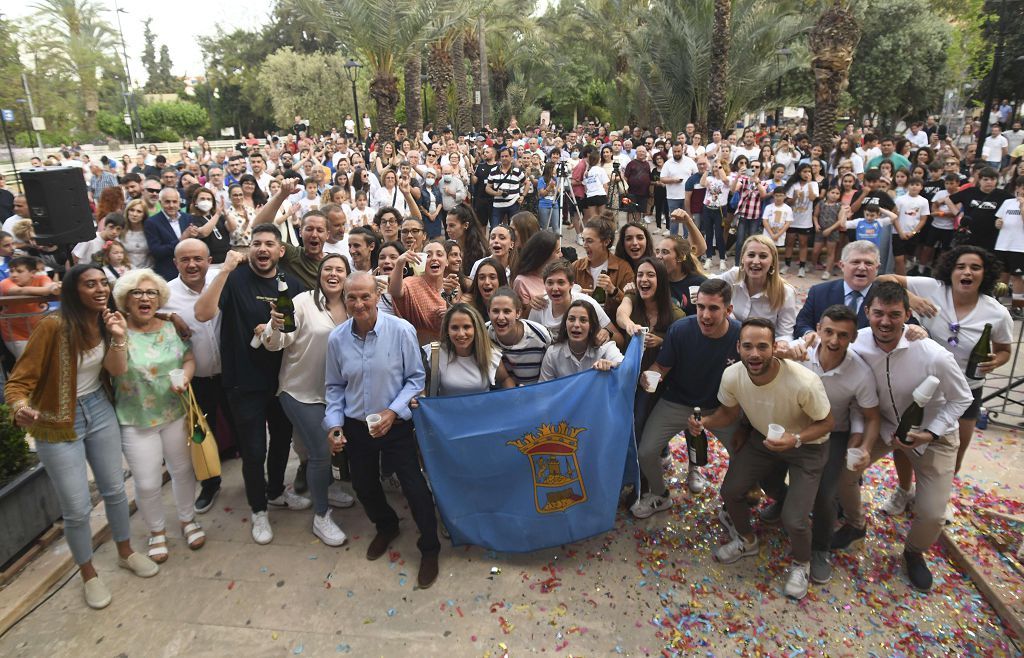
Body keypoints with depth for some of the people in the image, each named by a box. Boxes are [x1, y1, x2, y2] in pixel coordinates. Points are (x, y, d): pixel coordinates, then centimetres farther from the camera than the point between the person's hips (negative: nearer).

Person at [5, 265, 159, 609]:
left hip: (99, 411, 5)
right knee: (77, 508, 4)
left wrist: (118, 337, -26)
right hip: (58, 424, -5)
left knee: (115, 489, 17)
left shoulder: (106, 321, -2)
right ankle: (89, 575, 27)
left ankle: (125, 553, 39)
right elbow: (18, 380, -20)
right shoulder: (54, 325, -21)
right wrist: (21, 408, -40)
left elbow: (117, 370, -10)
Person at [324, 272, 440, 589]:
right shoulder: (336, 339, -8)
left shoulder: (401, 331, -19)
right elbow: (335, 387, 4)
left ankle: (429, 549, 25)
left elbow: (416, 378, -10)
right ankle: (386, 528, 50)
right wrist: (334, 423, -6)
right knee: (363, 486, 20)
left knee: (414, 487, 1)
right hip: (355, 427, 4)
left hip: (395, 425, -4)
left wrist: (393, 412, -19)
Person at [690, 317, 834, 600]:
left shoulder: (804, 382, -36)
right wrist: (705, 423, -25)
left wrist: (796, 439, -37)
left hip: (807, 445, -4)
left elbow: (827, 422, -18)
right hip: (762, 438, 4)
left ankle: (801, 563, 25)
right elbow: (729, 412, -3)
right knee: (730, 491, 1)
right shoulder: (732, 376, -24)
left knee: (793, 519, -11)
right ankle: (746, 540, 34)